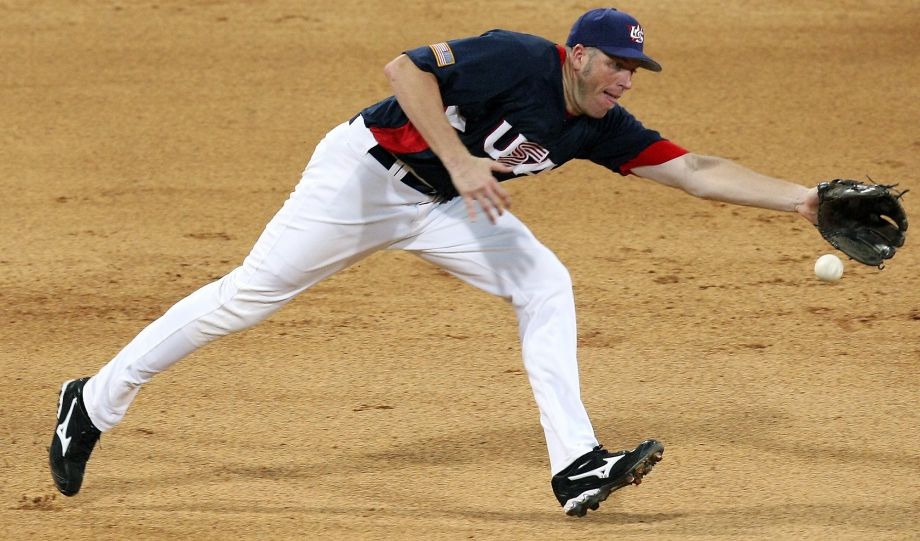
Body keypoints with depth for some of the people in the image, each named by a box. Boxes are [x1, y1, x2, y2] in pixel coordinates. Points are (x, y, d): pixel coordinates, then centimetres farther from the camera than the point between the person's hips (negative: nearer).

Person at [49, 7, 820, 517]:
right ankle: (96, 404, 9)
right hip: (367, 172, -7)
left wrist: (800, 199, -15)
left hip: (445, 204, 7)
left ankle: (576, 467, -15)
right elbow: (406, 69, -29)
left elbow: (696, 171, -6)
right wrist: (459, 159, -35)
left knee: (546, 286, -10)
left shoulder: (599, 128, -5)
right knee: (250, 294, -4)